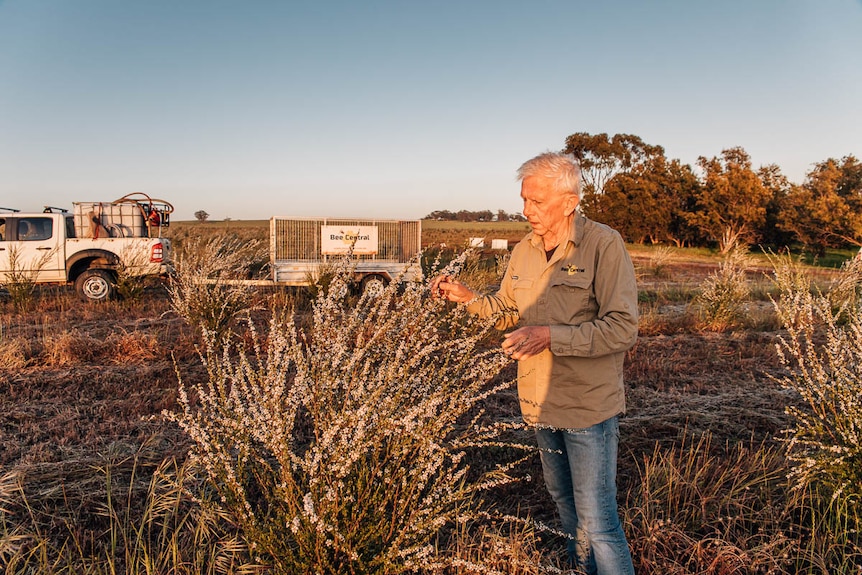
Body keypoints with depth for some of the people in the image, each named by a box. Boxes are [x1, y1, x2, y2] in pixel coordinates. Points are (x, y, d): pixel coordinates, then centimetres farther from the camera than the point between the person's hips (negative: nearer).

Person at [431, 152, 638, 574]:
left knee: (597, 518, -1)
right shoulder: (524, 251, 3)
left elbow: (622, 328, -23)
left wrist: (551, 336, -30)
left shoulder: (604, 245, -17)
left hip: (588, 405, -7)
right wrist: (467, 297, -3)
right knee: (562, 498, 25)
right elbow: (507, 309, 14)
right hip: (541, 402, 7)